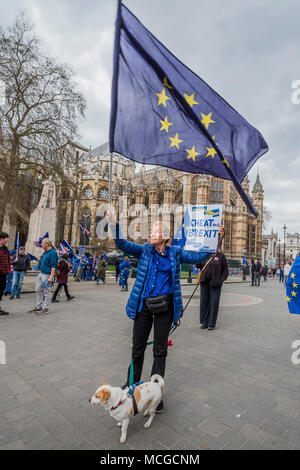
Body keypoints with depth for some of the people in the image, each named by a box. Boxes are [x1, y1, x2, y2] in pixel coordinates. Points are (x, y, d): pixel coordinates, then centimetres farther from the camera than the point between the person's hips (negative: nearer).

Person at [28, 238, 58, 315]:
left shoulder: (53, 253, -15)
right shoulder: (45, 252, 13)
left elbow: (54, 266, -20)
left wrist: (51, 277, -25)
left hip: (47, 275, -10)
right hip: (41, 273, 10)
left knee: (46, 292, -1)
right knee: (38, 290, 14)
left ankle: (45, 309, 9)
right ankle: (39, 307, 27)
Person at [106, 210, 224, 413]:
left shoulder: (175, 253, 1)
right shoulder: (144, 250, 0)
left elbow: (198, 256, 1)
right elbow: (123, 244, -11)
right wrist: (114, 224, -23)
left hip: (165, 306, 0)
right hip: (144, 305, 0)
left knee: (160, 351, 11)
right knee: (137, 349, 13)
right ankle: (132, 385, 37)